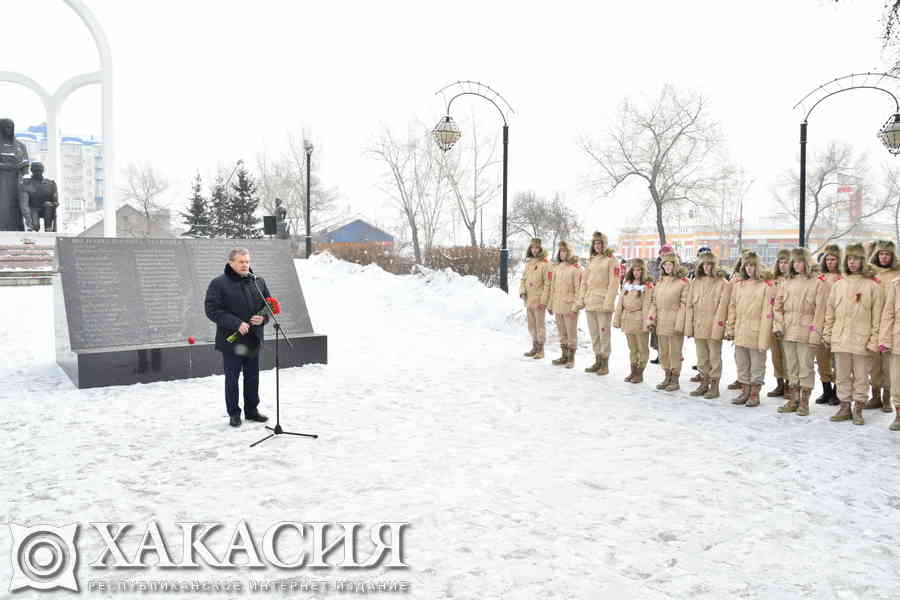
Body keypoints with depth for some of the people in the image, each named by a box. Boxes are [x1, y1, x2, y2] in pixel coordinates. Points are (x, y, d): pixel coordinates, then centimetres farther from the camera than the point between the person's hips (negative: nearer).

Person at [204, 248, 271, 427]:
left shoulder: (259, 282, 7)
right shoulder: (218, 284, -8)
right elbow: (212, 310, -14)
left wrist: (263, 318, -9)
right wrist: (237, 324, -22)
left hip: (253, 340, 5)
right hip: (231, 341, -4)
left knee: (253, 377, 14)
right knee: (232, 379, 6)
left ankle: (252, 410, 28)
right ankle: (234, 414, 19)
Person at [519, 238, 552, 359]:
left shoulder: (545, 264, -10)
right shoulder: (528, 263, 12)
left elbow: (548, 284, -13)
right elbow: (523, 279, 16)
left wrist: (543, 300, -17)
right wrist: (522, 291, -1)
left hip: (539, 301, -7)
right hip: (528, 300, 7)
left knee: (540, 325, 1)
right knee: (531, 325, 16)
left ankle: (540, 349, 11)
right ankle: (535, 347, 28)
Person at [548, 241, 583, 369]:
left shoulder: (575, 268, -6)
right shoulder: (556, 268, 13)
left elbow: (578, 289, -11)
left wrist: (575, 306, -16)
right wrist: (550, 304, 15)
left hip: (569, 306, -6)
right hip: (557, 306, 6)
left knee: (571, 333, 1)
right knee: (562, 333, 14)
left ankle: (571, 358, 9)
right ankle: (564, 356, 25)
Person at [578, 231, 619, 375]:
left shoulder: (611, 260, -4)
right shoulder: (591, 260, 16)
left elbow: (614, 283, -11)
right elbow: (584, 281, 18)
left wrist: (608, 303, -17)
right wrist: (581, 299, 10)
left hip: (603, 304, -7)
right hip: (590, 303, 7)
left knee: (604, 333, -4)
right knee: (593, 333, 12)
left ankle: (605, 364, 4)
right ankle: (597, 362, 22)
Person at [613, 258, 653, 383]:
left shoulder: (647, 285, -5)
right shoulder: (627, 283, 12)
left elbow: (647, 305, -12)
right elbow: (620, 302, 10)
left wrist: (646, 323, -18)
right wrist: (617, 320, 6)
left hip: (639, 319, -6)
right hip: (627, 319, 6)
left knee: (642, 348, 4)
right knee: (632, 348, 14)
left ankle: (640, 373, 12)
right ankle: (633, 372, 23)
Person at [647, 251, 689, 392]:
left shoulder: (683, 282, -6)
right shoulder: (660, 281, 14)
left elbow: (684, 305, -10)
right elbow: (654, 301, 14)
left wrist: (679, 324, -16)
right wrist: (651, 319, 5)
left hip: (674, 322, -6)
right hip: (661, 322, 6)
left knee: (675, 352, 1)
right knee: (663, 352, 14)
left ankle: (675, 381, 11)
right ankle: (667, 377, 27)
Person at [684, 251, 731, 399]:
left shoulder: (723, 283, -5)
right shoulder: (696, 282, 10)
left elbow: (722, 307, -10)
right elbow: (690, 306, 9)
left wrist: (717, 328, -15)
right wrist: (689, 327, 4)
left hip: (713, 327, -5)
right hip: (698, 326, 5)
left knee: (714, 357, 2)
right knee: (701, 357, 14)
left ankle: (714, 386, 12)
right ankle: (704, 384, 25)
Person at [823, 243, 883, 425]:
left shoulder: (873, 285, -1)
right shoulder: (838, 284, 9)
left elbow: (877, 315, -4)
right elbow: (830, 312, 11)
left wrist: (874, 339, -8)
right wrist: (827, 334, 7)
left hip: (862, 340, -3)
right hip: (840, 339, 3)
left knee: (861, 377, 5)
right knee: (842, 376, 9)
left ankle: (858, 410, 15)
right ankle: (845, 407, 19)